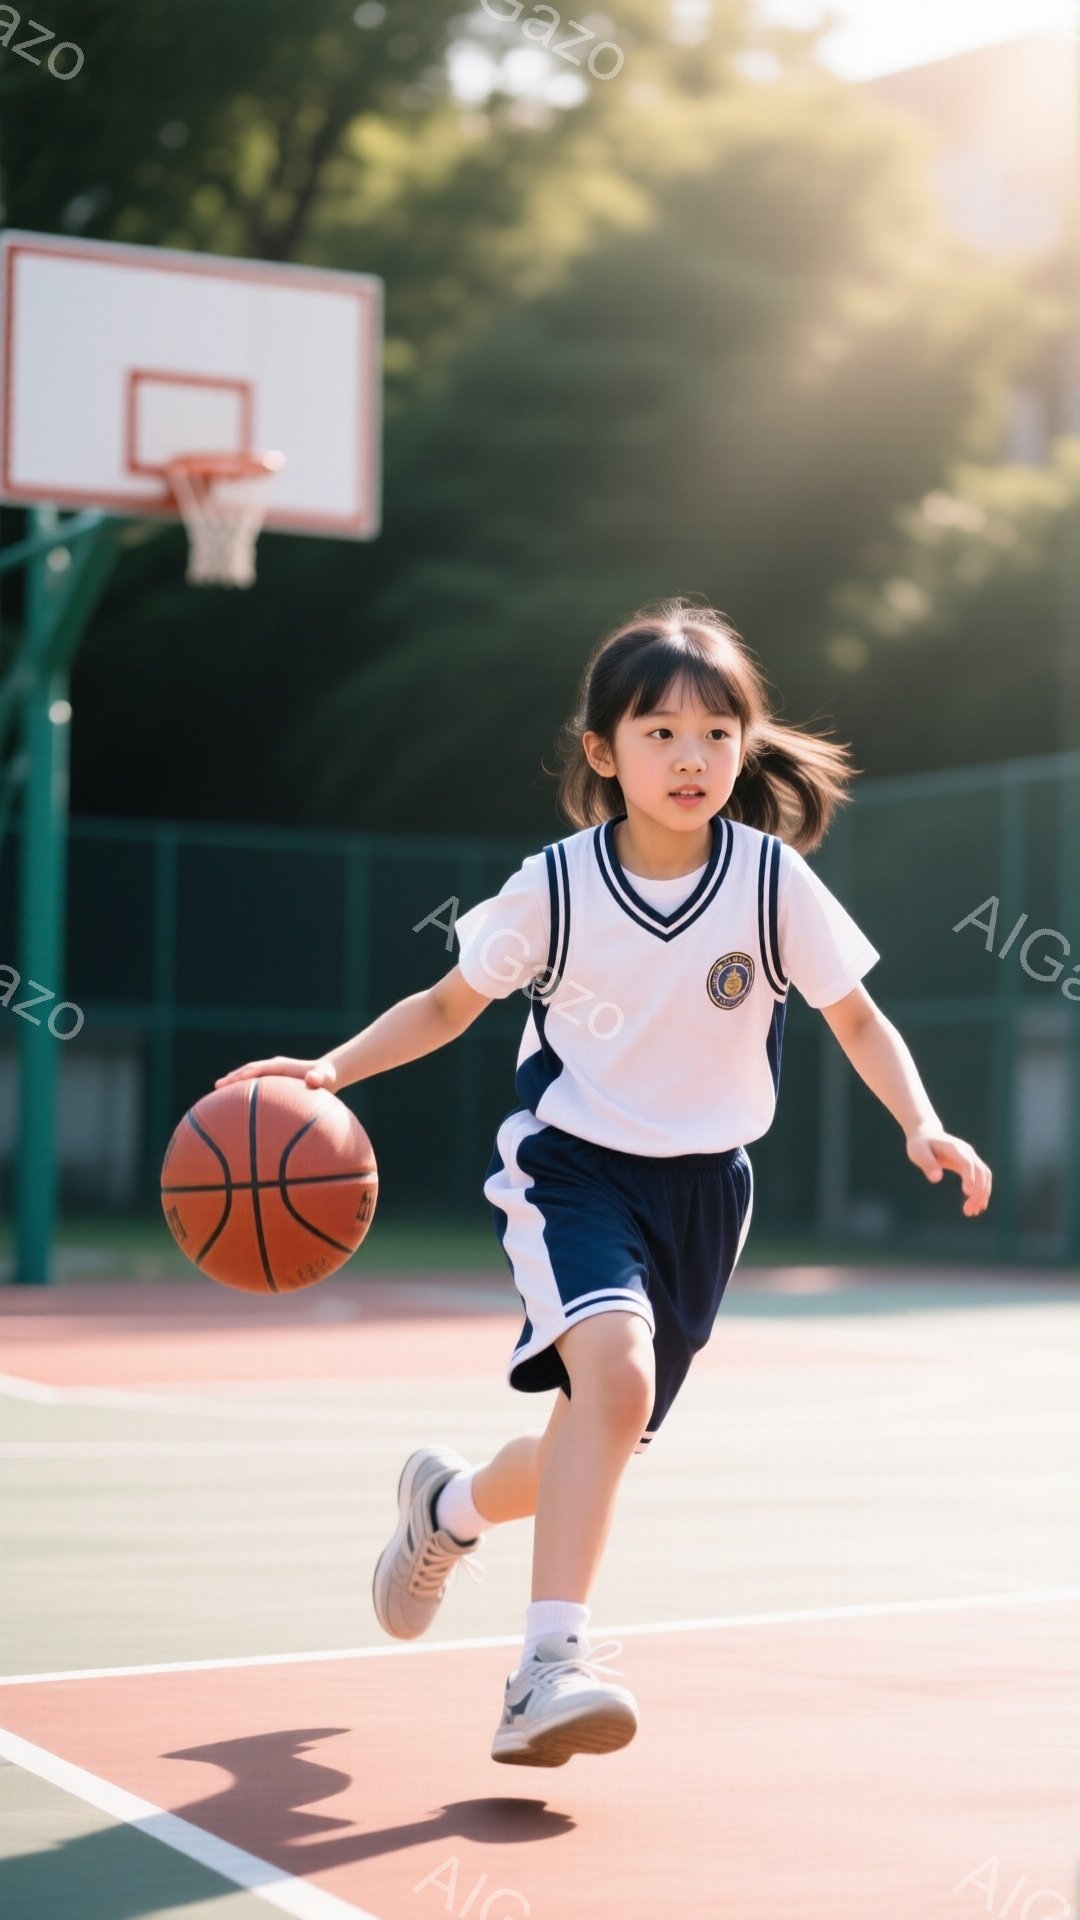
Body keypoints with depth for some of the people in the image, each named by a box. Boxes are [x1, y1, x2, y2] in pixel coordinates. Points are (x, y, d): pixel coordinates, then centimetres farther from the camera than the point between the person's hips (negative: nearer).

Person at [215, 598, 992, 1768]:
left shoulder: (774, 881, -10)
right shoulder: (554, 888, -11)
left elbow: (857, 1020, 0)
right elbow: (448, 1004, 1)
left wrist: (920, 1125, -16)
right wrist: (328, 1071, -13)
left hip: (700, 1187, 3)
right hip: (573, 1164, -3)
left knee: (606, 1435, 8)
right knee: (615, 1371, -29)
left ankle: (452, 1504, 41)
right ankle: (549, 1667, -26)